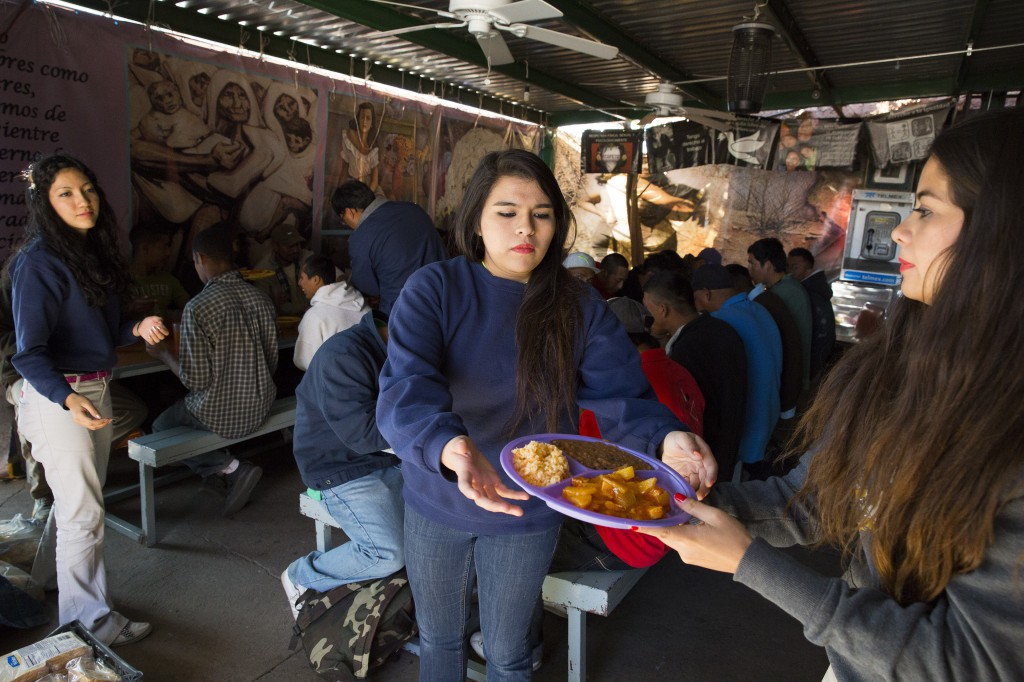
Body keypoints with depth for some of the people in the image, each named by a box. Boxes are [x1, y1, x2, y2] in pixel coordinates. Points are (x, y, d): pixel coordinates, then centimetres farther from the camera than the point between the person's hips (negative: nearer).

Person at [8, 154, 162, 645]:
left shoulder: (94, 251, 8)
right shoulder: (38, 263, -17)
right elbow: (29, 351, -20)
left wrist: (137, 328, -4)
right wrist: (68, 399, -36)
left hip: (95, 390, 8)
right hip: (56, 395, -8)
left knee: (77, 499, 20)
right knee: (84, 512, -2)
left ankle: (47, 579, 40)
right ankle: (89, 619, 12)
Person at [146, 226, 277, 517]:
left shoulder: (197, 308, -21)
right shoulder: (260, 298, -3)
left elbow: (196, 379, -17)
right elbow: (272, 363, 4)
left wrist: (163, 352, -1)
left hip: (219, 416, -7)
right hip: (260, 410, 7)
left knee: (161, 427, 24)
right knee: (178, 412, 33)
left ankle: (230, 468, 4)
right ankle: (232, 472, 16)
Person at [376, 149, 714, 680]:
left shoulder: (579, 309, -8)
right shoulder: (433, 290, -16)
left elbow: (622, 397, -15)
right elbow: (405, 392, -29)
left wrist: (666, 438, -37)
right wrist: (451, 449, -50)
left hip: (527, 516, 1)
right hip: (437, 505, 0)